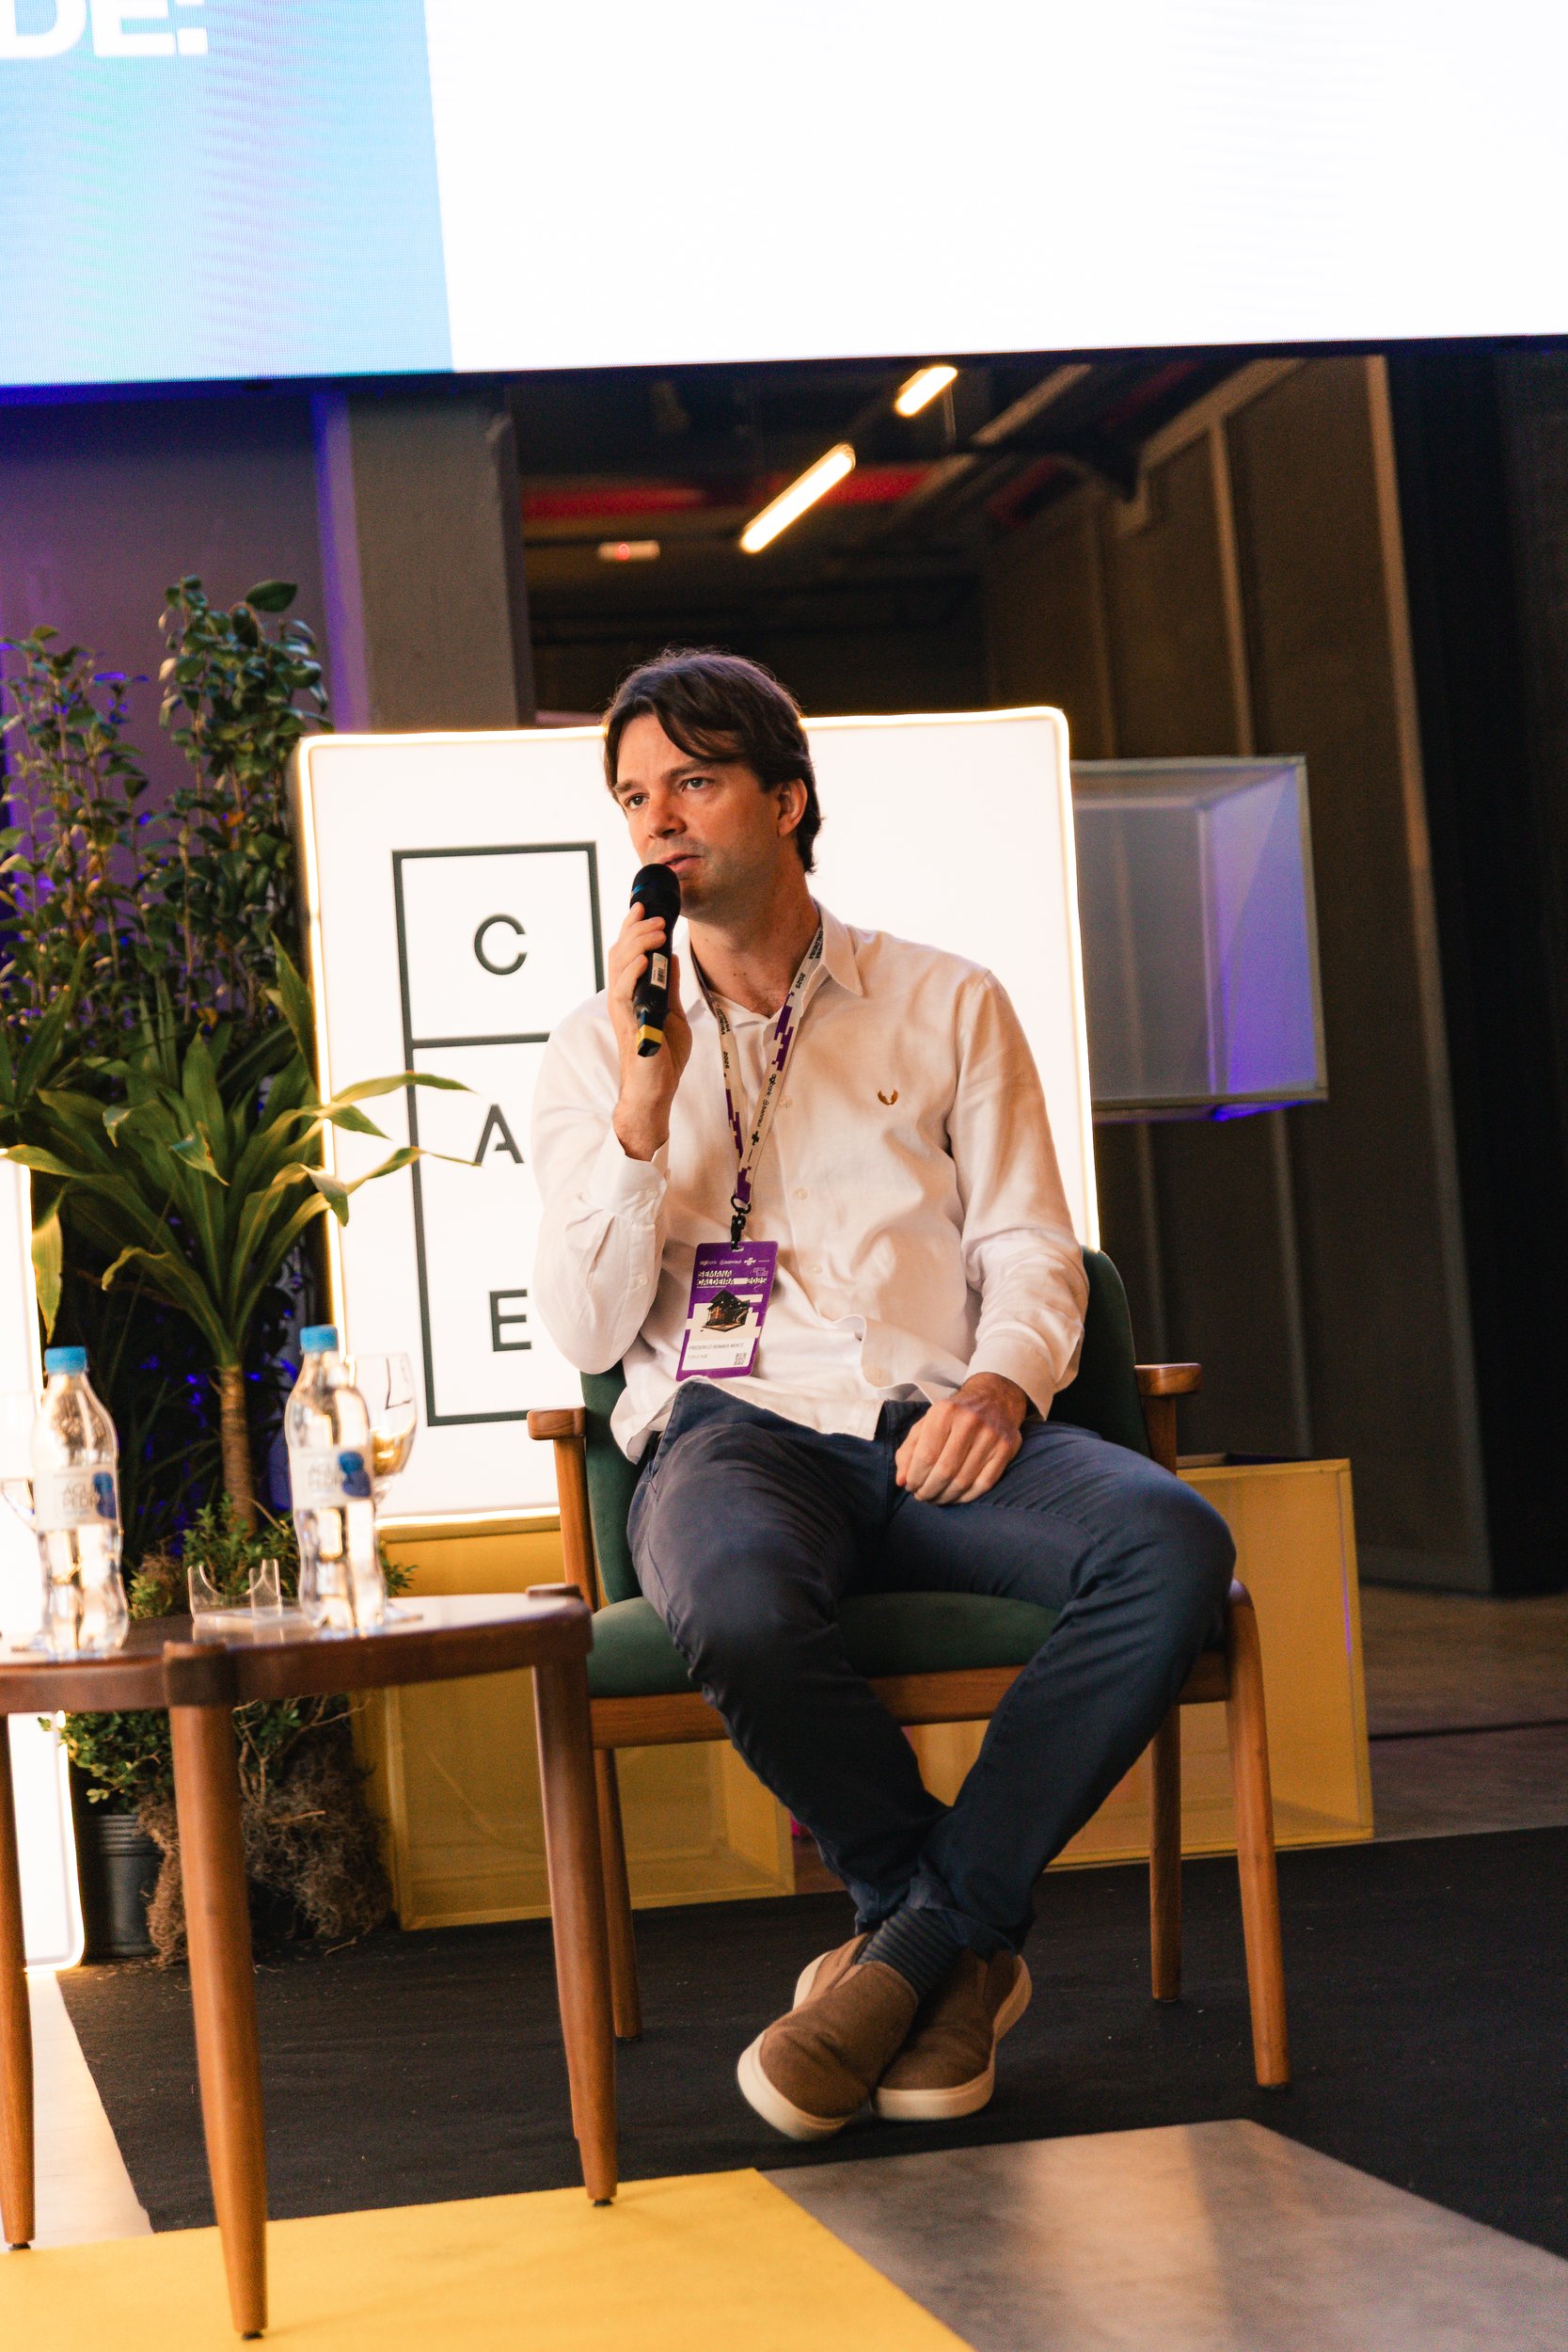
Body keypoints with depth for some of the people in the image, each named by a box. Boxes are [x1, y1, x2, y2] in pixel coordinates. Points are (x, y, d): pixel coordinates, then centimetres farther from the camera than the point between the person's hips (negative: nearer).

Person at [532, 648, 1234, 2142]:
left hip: (932, 1432, 1)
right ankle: (968, 1945, -13)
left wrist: (1001, 1379, -13)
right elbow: (586, 1331, 6)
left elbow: (1030, 1247, 10)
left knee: (1172, 1545, -31)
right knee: (737, 1605, -39)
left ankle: (919, 1938, -21)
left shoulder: (949, 1005, 17)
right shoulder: (596, 1050, 16)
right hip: (733, 1428, -1)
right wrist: (644, 1106, -6)